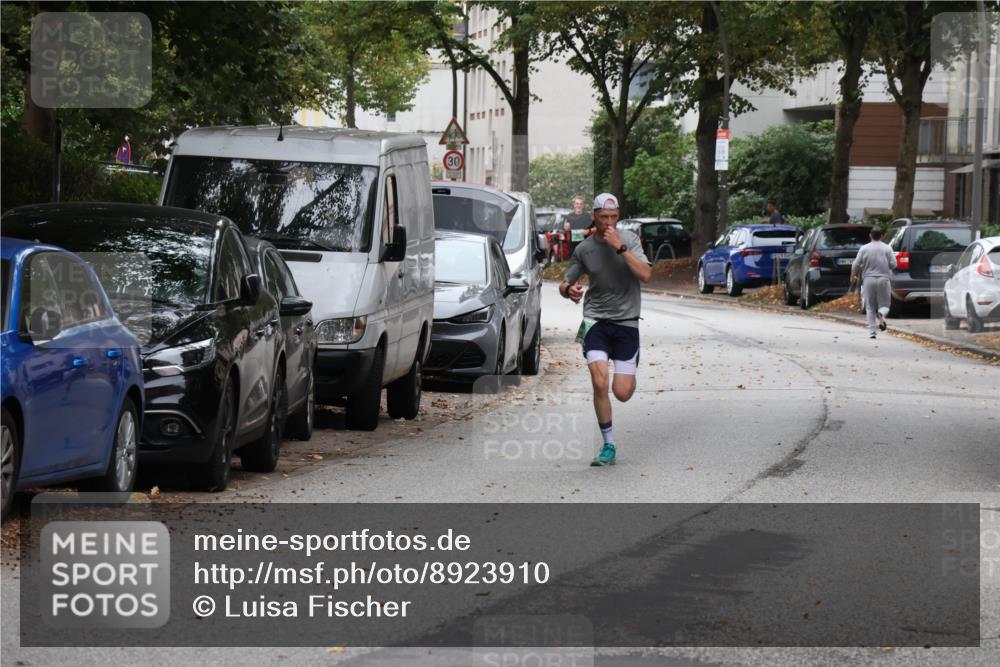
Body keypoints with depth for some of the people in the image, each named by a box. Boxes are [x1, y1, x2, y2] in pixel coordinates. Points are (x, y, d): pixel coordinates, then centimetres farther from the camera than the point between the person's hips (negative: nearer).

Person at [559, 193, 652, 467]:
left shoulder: (629, 239, -2)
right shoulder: (584, 249, 1)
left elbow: (646, 274, -15)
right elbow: (564, 284, 10)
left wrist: (620, 247, -21)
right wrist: (568, 290, -15)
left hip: (626, 322, 0)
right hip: (596, 320, 0)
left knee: (622, 393, -5)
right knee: (599, 384, -18)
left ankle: (629, 376, 35)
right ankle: (609, 446, -4)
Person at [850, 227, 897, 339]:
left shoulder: (864, 248, 0)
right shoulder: (887, 248, 0)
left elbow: (856, 265, -1)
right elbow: (893, 264, -3)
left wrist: (853, 277, 14)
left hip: (868, 279, 0)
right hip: (883, 279, 0)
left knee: (870, 307, 8)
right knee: (884, 304, 8)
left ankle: (872, 331, 2)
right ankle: (881, 313, -27)